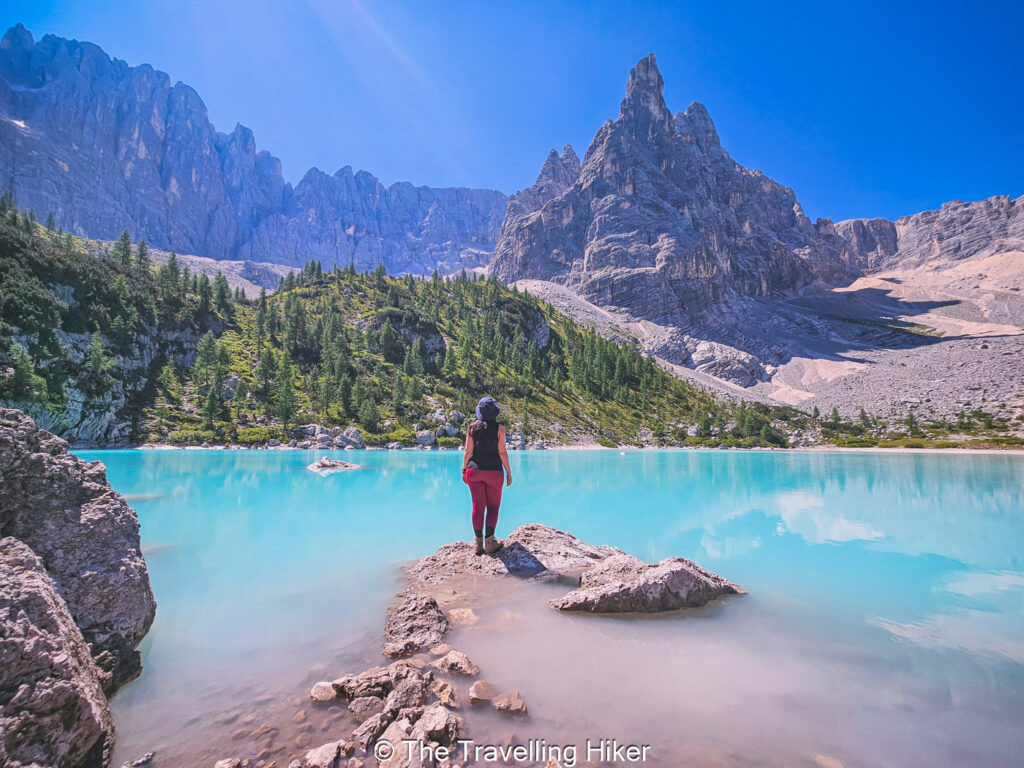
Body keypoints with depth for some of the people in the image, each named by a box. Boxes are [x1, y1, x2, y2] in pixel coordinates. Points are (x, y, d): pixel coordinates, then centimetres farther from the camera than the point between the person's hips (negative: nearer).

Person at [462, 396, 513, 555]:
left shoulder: (472, 427, 1)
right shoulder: (499, 428, -6)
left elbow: (468, 451, 0)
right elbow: (502, 452, -7)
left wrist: (464, 470, 10)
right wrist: (509, 473, 0)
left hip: (474, 470, 2)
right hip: (494, 470, -2)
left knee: (478, 506, 8)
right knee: (493, 506, 10)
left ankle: (479, 543, 12)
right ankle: (489, 542, 4)